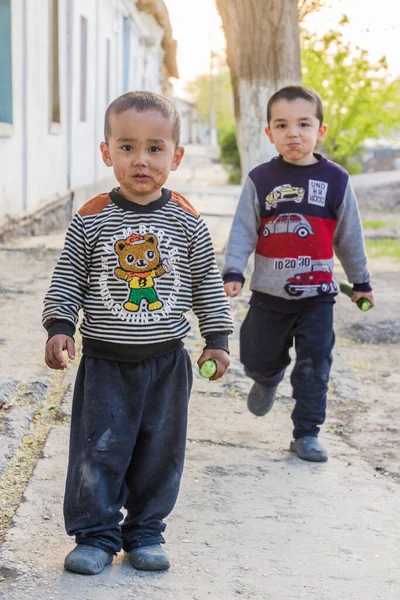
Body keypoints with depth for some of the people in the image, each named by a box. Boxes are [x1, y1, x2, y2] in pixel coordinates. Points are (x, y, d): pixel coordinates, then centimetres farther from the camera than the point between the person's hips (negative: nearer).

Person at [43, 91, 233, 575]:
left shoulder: (186, 222, -2)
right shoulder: (91, 219, -6)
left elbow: (207, 283, 5)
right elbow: (67, 278, 1)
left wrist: (216, 338, 3)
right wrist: (59, 326, -9)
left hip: (166, 361, 1)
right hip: (104, 359, -1)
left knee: (160, 451, 9)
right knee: (98, 449, 1)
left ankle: (144, 532, 25)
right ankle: (96, 535, 15)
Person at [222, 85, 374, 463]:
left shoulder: (335, 180, -3)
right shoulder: (260, 180, -5)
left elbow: (349, 236, 6)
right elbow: (243, 231, -5)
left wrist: (360, 281, 13)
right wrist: (232, 272, -16)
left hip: (317, 295, 0)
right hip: (269, 293, 0)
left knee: (314, 365, 0)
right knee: (257, 359, 12)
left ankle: (306, 433, 13)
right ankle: (268, 380, 47)